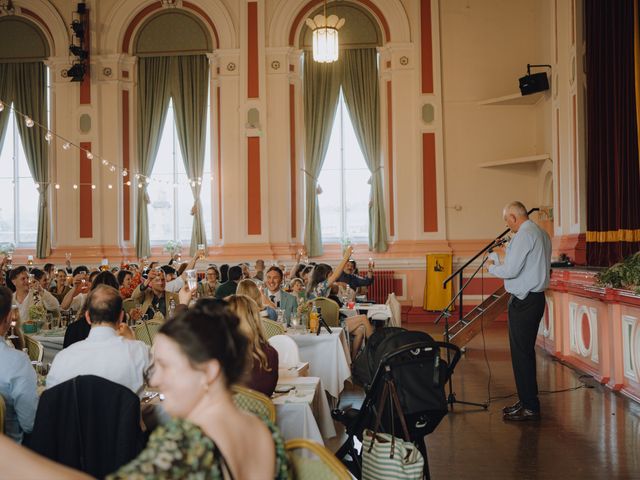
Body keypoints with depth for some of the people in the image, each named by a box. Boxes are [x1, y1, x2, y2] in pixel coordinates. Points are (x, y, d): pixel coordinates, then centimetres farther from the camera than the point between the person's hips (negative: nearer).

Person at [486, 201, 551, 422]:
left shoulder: (524, 235, -15)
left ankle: (530, 407, 1)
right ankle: (526, 401, 25)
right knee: (526, 352, 16)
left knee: (522, 354, -4)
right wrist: (502, 264, 19)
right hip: (536, 298, 10)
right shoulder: (542, 233, 15)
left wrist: (492, 266, -1)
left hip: (523, 302, -10)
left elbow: (511, 270, -20)